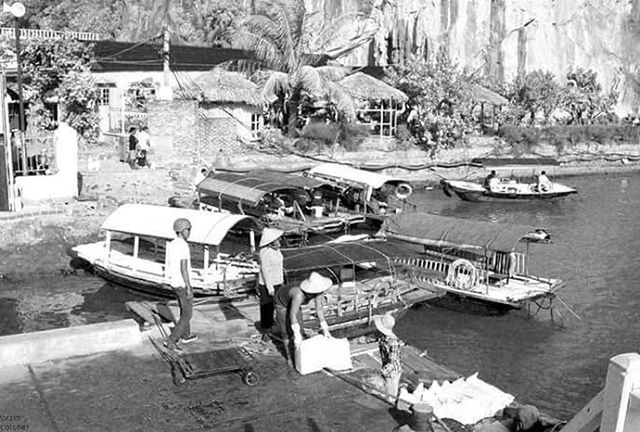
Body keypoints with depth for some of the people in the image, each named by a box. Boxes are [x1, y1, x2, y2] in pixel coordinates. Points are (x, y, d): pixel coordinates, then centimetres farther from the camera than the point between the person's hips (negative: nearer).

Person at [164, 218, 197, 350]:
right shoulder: (183, 246, -25)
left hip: (174, 283, 9)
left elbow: (167, 265, 12)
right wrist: (189, 288, -22)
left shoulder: (170, 245, 4)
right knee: (187, 315, 3)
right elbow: (183, 269, -26)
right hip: (183, 285, -9)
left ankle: (185, 336, 37)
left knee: (185, 309, 25)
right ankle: (172, 340, 1)